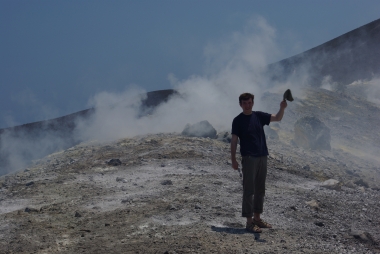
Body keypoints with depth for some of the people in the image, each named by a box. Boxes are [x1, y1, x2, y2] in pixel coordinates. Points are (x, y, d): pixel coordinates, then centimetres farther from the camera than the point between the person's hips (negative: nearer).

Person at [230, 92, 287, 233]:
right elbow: (234, 141, -5)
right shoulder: (238, 120, -4)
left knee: (260, 190, 13)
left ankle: (257, 218, 23)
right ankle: (249, 221, -4)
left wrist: (282, 108, -16)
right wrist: (233, 159, -11)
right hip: (249, 158, -6)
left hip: (262, 157, 6)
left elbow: (277, 118, 4)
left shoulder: (259, 116, 9)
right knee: (249, 190, -6)